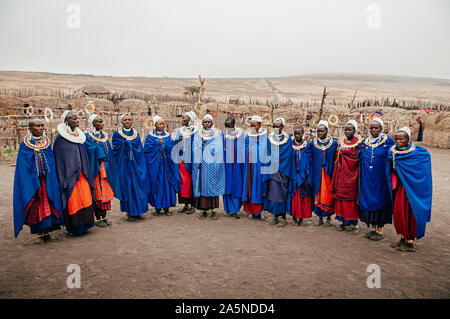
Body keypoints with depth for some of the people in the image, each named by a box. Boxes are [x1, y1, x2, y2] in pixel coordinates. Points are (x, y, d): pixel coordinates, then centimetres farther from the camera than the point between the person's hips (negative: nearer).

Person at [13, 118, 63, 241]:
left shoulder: (47, 142, 8)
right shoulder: (24, 145, -1)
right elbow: (22, 167, -1)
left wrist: (51, 179, 3)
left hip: (47, 179, 3)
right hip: (31, 180, -2)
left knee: (47, 203, 0)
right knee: (34, 205, -1)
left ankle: (46, 230, 8)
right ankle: (39, 231, 9)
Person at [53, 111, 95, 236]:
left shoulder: (80, 135, 11)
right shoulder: (60, 137, -7)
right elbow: (59, 159, -7)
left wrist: (86, 173, 14)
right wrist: (63, 179, -11)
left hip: (81, 173, 6)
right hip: (69, 175, -6)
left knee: (85, 199, 7)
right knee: (73, 200, -3)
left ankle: (84, 224, 19)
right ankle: (74, 227, 10)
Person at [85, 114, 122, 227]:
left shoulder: (104, 135, 14)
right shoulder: (88, 136, -3)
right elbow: (91, 150, -17)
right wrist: (100, 145, -7)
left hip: (106, 168, 6)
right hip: (96, 168, -6)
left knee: (106, 192, 7)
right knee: (98, 193, -3)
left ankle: (104, 216, 15)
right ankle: (98, 218, 6)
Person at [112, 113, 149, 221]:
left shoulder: (136, 133, 12)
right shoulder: (117, 134, 3)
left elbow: (140, 149, 12)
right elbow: (116, 150, -3)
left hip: (136, 164, 3)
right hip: (124, 165, -3)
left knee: (138, 185, 2)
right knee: (126, 186, -2)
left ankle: (138, 210, 12)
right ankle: (128, 212, 7)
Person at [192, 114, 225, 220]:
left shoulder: (217, 134, 7)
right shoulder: (198, 134, 12)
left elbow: (219, 149, 1)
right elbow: (195, 149, 7)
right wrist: (198, 161, -5)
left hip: (213, 164, -1)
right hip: (201, 163, 2)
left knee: (212, 185, -2)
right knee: (202, 185, 0)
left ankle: (213, 209, 2)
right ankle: (204, 209, 6)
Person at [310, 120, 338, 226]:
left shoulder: (333, 143, -1)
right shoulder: (313, 144, 4)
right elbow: (310, 161, 7)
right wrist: (311, 173, 2)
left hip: (329, 173, -1)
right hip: (317, 174, 2)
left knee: (328, 195, 2)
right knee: (318, 194, 4)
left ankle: (328, 217, 17)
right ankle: (320, 217, 16)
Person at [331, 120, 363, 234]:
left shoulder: (359, 142, -1)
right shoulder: (341, 142, 12)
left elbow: (359, 158, -8)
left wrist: (345, 151, -9)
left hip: (352, 173, -4)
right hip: (341, 173, 4)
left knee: (352, 197, -3)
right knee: (340, 195, 4)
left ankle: (354, 223, 5)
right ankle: (342, 220, 14)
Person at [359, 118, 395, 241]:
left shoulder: (388, 141, -3)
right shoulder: (365, 141, 9)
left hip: (380, 177, -4)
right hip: (367, 177, 4)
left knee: (380, 199, 1)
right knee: (368, 198, 7)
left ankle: (380, 229, 11)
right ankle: (372, 226, 19)